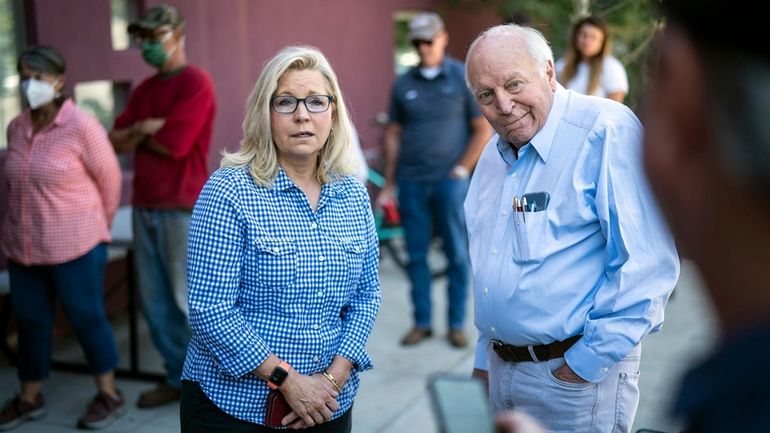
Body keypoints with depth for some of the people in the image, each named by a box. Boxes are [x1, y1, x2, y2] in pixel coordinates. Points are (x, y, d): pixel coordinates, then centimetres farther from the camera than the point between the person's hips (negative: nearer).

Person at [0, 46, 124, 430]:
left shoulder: (82, 126, -13)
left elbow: (110, 180, -4)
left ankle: (109, 395, 21)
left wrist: (97, 227, 6)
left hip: (74, 246, -5)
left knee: (86, 318, 6)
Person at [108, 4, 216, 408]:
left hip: (183, 208, -8)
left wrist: (137, 135, 1)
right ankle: (178, 377, 24)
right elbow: (116, 141, 10)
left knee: (189, 301, 0)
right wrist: (143, 128, -10)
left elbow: (174, 144, -17)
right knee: (155, 301, 11)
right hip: (144, 207, 8)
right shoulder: (143, 89, 15)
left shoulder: (196, 83, -10)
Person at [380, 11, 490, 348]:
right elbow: (393, 134, 10)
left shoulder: (463, 77, 1)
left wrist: (462, 169, -6)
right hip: (411, 182, 3)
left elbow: (483, 130, 1)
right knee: (416, 255, 7)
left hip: (449, 181, -2)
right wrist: (388, 185, 8)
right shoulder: (403, 84, 8)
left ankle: (457, 324, 14)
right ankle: (422, 322, 17)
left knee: (456, 254, 3)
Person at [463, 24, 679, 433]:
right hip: (500, 367, 7)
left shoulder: (607, 132, -16)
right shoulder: (493, 155, 9)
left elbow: (647, 262, -22)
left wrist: (590, 361, -19)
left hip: (577, 373, -7)